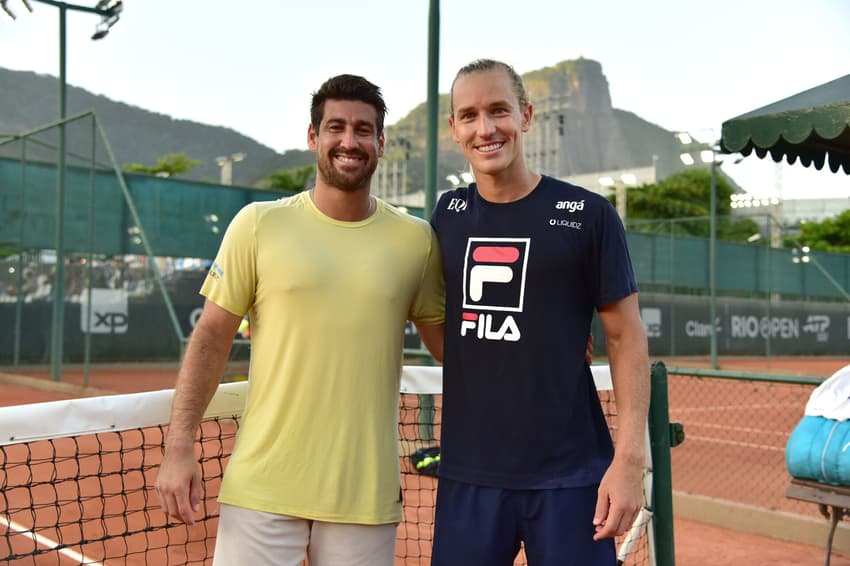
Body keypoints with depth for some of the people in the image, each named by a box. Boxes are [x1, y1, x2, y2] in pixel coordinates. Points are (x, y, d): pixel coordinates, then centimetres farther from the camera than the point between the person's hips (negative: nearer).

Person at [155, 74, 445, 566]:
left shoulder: (417, 239, 3)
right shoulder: (260, 224, 0)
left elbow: (449, 343, 12)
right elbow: (212, 337, 2)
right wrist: (180, 446, -3)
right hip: (262, 488, -1)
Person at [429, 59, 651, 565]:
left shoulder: (588, 214, -5)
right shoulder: (448, 214, 6)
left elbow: (626, 336, -4)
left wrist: (629, 459, -11)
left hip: (570, 476, -3)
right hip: (467, 474, 3)